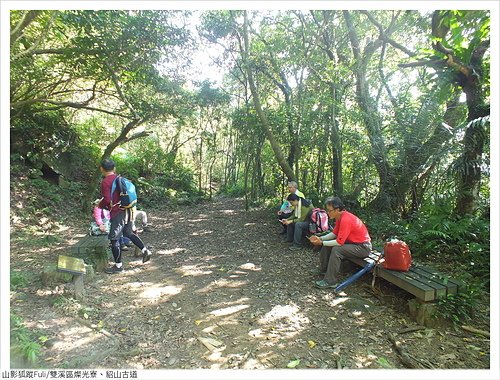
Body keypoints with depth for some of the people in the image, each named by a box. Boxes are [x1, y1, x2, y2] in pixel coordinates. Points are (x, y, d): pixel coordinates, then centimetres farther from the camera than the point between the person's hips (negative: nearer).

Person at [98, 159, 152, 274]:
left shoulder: (105, 182, -11)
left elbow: (107, 200, -17)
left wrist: (100, 205, 2)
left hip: (117, 213, -8)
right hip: (127, 210, 8)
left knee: (114, 239, 4)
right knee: (128, 233, 23)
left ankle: (118, 265, 13)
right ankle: (145, 250, 14)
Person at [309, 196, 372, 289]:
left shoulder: (346, 220, -30)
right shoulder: (340, 216, -1)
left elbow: (339, 242, -30)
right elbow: (334, 233, 5)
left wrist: (321, 243, -23)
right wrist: (320, 238, -7)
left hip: (363, 247, -10)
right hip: (352, 242, 10)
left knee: (336, 250, -28)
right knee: (327, 244, 6)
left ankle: (330, 281, -20)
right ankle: (323, 269, 17)